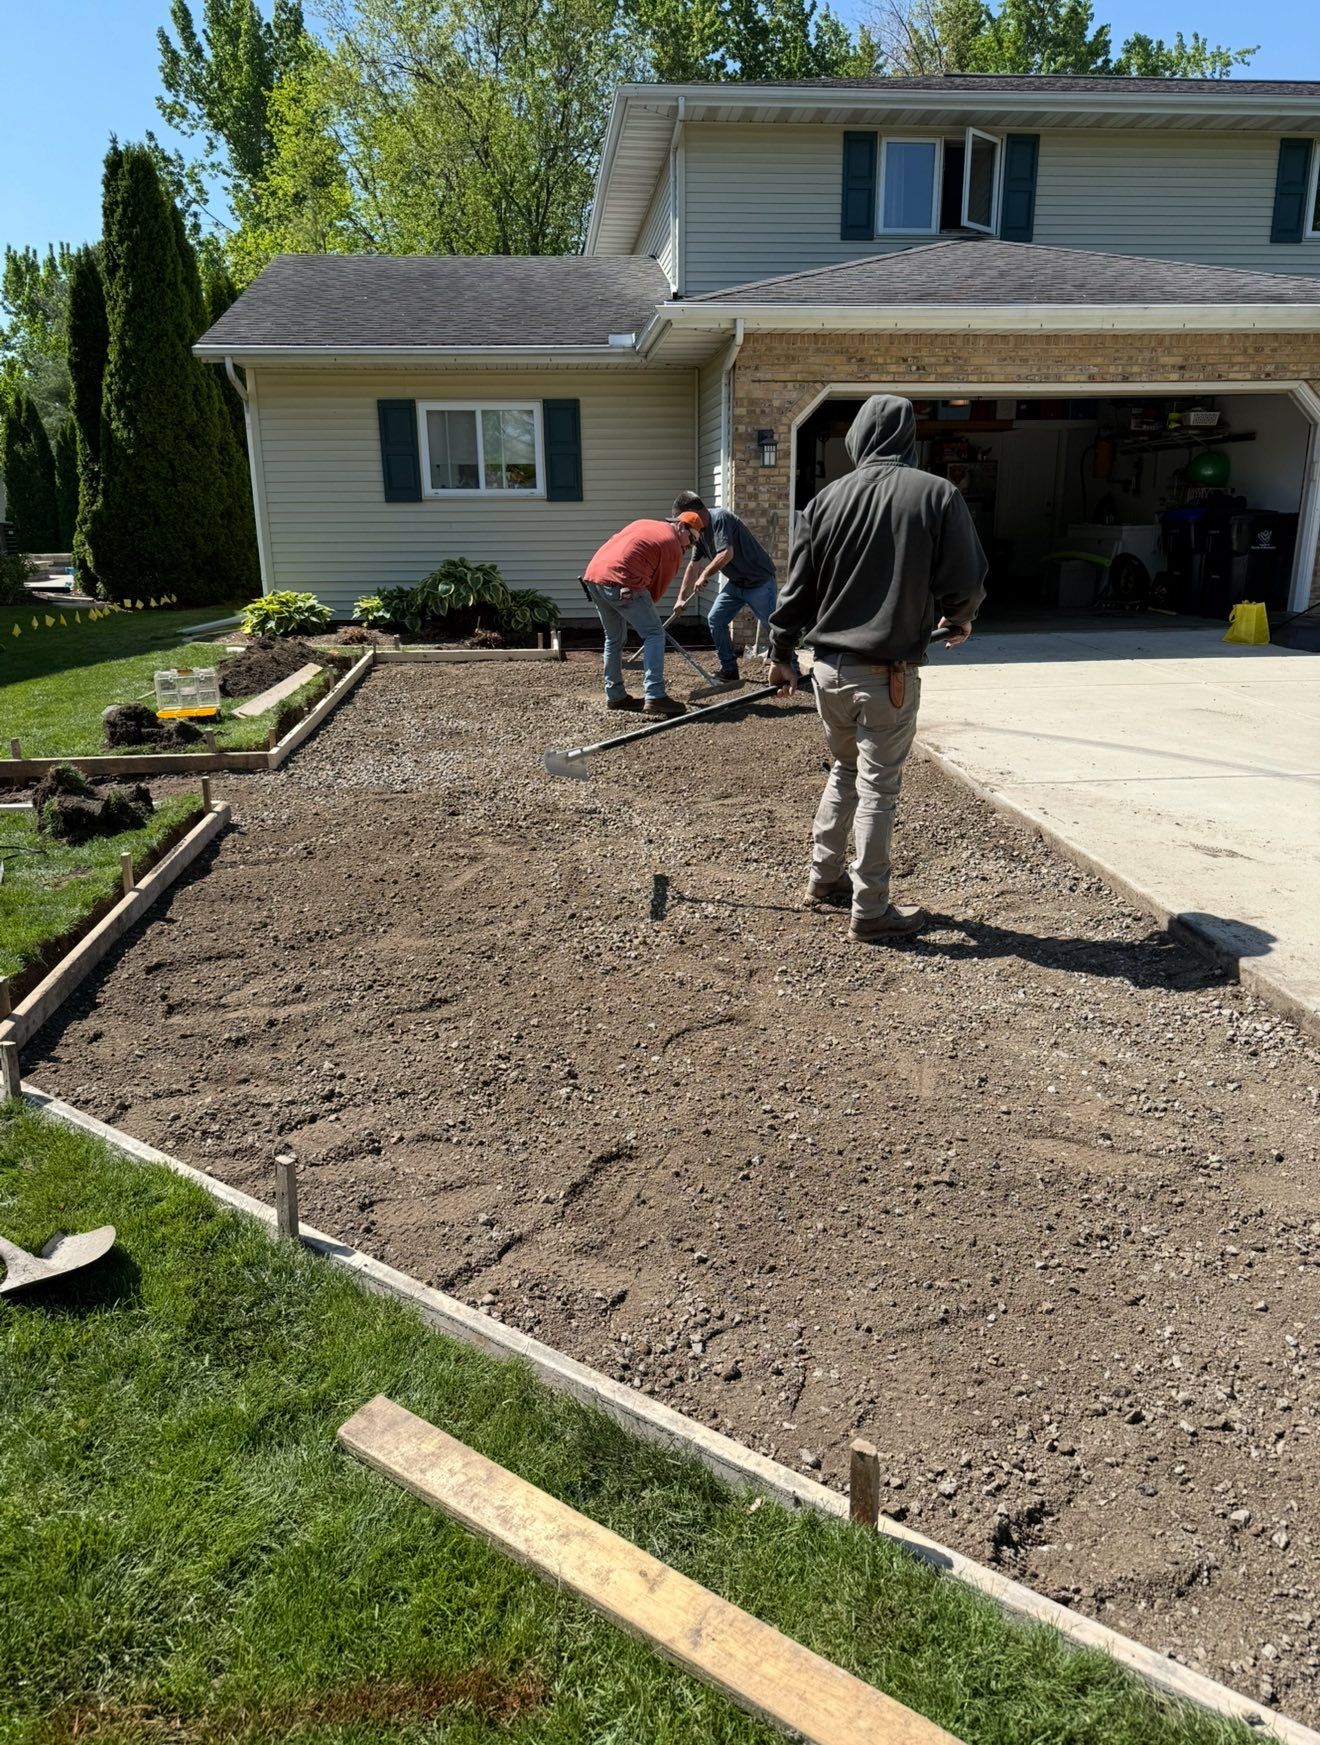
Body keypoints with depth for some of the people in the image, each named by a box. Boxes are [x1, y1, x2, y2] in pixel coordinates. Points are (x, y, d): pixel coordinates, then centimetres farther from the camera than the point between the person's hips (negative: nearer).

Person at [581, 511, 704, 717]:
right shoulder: (673, 548, 6)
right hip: (619, 582, -8)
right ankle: (655, 697, -11)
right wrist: (644, 609, 25)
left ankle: (614, 696, 26)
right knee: (654, 634, -1)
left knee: (614, 638, 21)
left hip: (592, 575, 8)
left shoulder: (643, 524, 26)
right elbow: (658, 587, 9)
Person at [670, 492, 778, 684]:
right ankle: (729, 670, 10)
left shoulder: (721, 518, -21)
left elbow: (726, 554, -32)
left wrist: (704, 576, -19)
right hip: (735, 582, 9)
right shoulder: (701, 531, 7)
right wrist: (682, 598, 14)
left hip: (759, 580, -9)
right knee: (715, 620, 3)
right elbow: (692, 565, 16)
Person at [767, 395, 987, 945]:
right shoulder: (938, 495, -7)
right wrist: (958, 620, 17)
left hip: (829, 667, 4)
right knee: (878, 788, 3)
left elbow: (797, 587, 6)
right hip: (887, 672, -4)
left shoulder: (826, 499, 2)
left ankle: (824, 878, 32)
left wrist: (780, 654, 16)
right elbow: (966, 582, -5)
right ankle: (870, 913, 10)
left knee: (844, 769, 23)